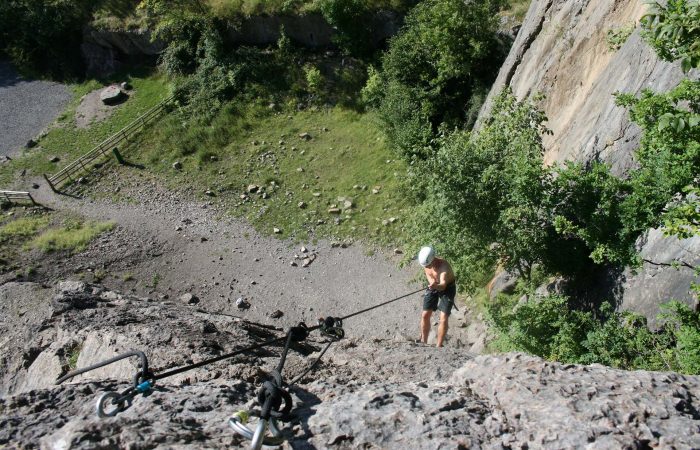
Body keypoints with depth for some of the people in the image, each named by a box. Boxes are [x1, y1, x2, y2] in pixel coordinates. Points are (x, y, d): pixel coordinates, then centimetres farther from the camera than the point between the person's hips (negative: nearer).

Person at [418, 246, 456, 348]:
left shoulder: (444, 266, -37)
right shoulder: (426, 263, -19)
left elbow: (443, 285, -50)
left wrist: (436, 286, -71)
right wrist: (431, 281, -17)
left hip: (447, 287, -5)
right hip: (433, 287, 5)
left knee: (444, 319, -13)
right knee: (425, 315, 2)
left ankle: (439, 346, -2)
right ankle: (423, 342, 16)